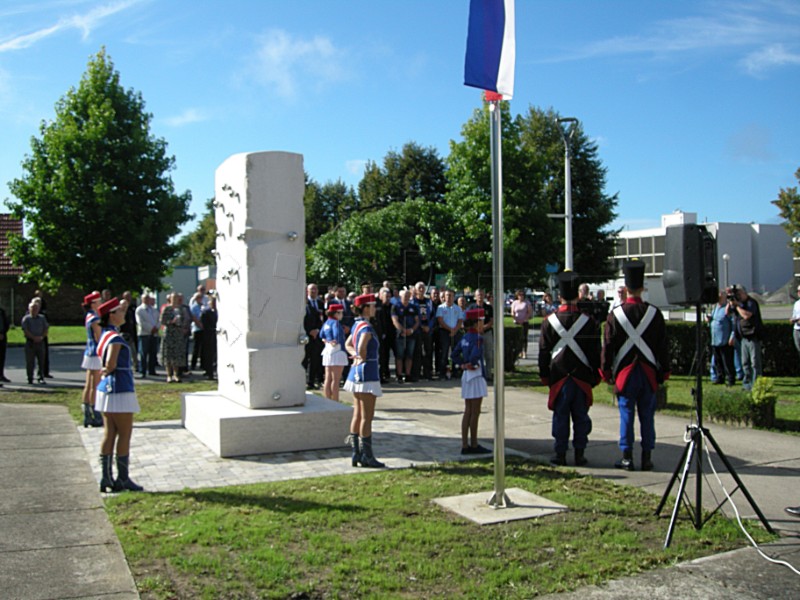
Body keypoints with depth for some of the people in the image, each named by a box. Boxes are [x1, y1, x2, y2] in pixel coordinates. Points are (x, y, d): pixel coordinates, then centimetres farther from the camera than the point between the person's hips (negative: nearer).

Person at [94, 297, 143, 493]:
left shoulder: (106, 335, 10)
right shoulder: (115, 338, -18)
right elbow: (111, 363, -28)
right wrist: (107, 371, -9)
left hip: (106, 389, 10)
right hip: (119, 390, -10)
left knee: (109, 434, 11)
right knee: (125, 434, -1)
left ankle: (107, 478, 15)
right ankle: (122, 479, 5)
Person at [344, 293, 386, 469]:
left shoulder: (357, 325, 11)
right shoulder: (366, 327, -18)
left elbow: (348, 345, 24)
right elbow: (362, 347, -33)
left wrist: (356, 356, 9)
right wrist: (363, 359, -13)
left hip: (356, 373, 10)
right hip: (367, 373, -10)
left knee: (357, 415, 12)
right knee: (367, 417, -4)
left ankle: (356, 454, 17)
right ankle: (367, 457, 2)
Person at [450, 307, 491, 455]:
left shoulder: (464, 337, 10)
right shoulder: (477, 338, -16)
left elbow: (454, 354, 14)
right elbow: (476, 354, -32)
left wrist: (462, 365, 6)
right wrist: (472, 364, -15)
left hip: (466, 376, 8)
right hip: (476, 376, -8)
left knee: (468, 411, 12)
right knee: (475, 412, -1)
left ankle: (465, 445, 15)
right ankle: (474, 445, 6)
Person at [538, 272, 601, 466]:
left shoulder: (549, 322, -3)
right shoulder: (589, 321, -3)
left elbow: (543, 352, 2)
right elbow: (595, 352, 1)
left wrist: (544, 376, 11)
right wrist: (596, 375, 10)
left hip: (559, 377, 0)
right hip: (582, 377, 0)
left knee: (560, 416, 5)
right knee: (581, 417, 8)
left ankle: (560, 454, 8)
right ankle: (579, 454, 11)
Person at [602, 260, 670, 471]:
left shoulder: (616, 314, -6)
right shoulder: (654, 313, -1)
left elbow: (608, 345, -4)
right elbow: (663, 346, 2)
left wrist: (606, 371, 4)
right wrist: (664, 371, 10)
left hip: (625, 372, -1)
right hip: (648, 372, 2)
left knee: (626, 415, 3)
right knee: (647, 416, 7)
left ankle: (627, 457, 5)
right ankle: (647, 457, 11)